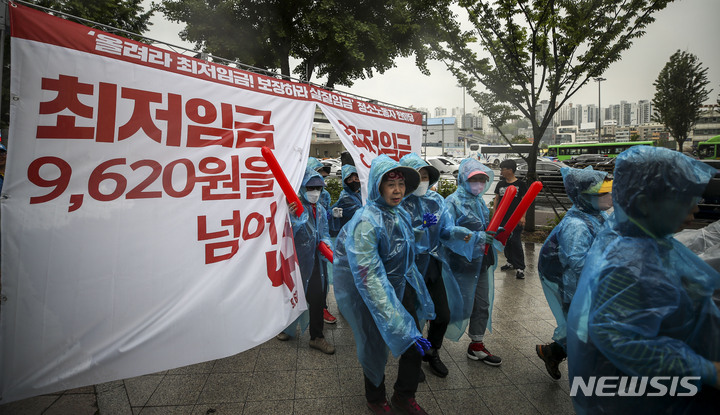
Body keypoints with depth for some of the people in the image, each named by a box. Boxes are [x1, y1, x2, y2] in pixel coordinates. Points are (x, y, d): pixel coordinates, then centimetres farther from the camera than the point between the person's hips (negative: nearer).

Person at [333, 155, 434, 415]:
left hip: (399, 285, 7)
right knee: (376, 346, 11)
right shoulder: (366, 222, -27)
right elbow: (370, 279, -33)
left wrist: (423, 301, 17)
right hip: (368, 293, -6)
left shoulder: (401, 215, -2)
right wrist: (400, 325, -36)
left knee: (415, 344, 10)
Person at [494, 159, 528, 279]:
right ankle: (511, 262, 26)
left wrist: (523, 216, -11)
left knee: (516, 242, -9)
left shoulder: (521, 184, -2)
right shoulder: (500, 184, 11)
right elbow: (496, 199, 15)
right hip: (502, 218, 5)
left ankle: (520, 268, -3)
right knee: (506, 242, 11)